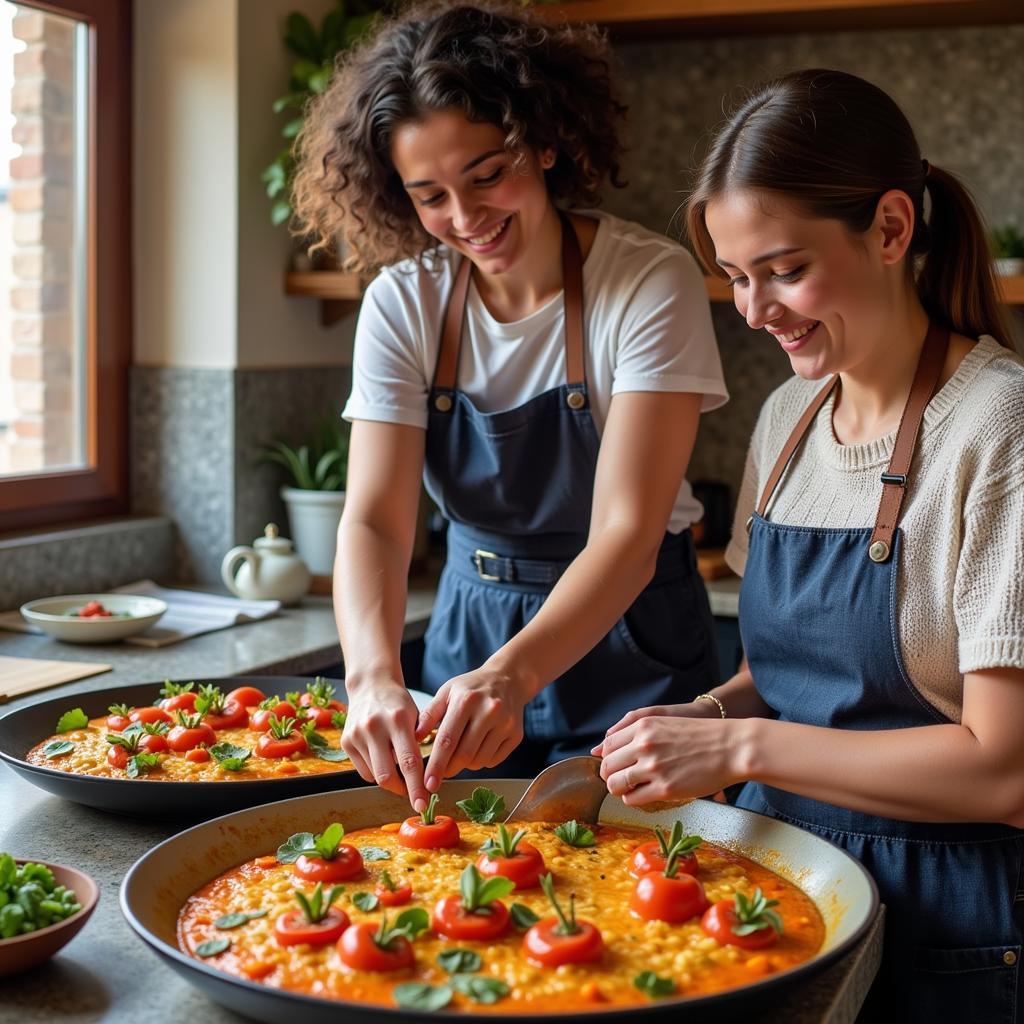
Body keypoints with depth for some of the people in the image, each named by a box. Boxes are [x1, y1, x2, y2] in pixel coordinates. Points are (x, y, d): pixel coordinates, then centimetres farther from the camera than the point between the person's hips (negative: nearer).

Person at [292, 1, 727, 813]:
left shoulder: (653, 282, -19)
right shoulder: (403, 302, -8)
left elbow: (626, 534, -26)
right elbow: (375, 517, -17)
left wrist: (512, 674, -43)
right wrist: (374, 677, -37)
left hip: (627, 648, -3)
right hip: (472, 638, 4)